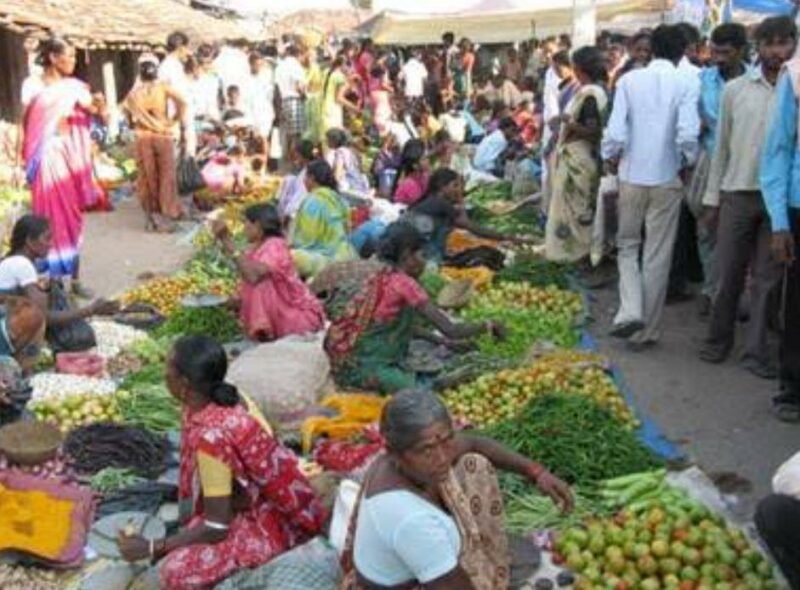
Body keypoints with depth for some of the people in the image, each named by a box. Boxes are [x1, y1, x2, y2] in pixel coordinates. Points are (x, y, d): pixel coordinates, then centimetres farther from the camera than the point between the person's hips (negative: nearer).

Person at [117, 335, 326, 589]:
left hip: (275, 519, -9)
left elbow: (216, 528, -24)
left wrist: (150, 548, -15)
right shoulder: (228, 397, -5)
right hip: (272, 496, 9)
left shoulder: (211, 435, -30)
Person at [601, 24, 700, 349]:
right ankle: (647, 330, 15)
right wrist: (687, 161, 3)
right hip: (667, 179, -1)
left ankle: (630, 312, -4)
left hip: (632, 177, 1)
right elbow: (688, 135, -17)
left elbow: (615, 131, -8)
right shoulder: (686, 86, -7)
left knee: (627, 245, 17)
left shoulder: (629, 80, -3)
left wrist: (610, 157, 11)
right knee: (657, 256, 9)